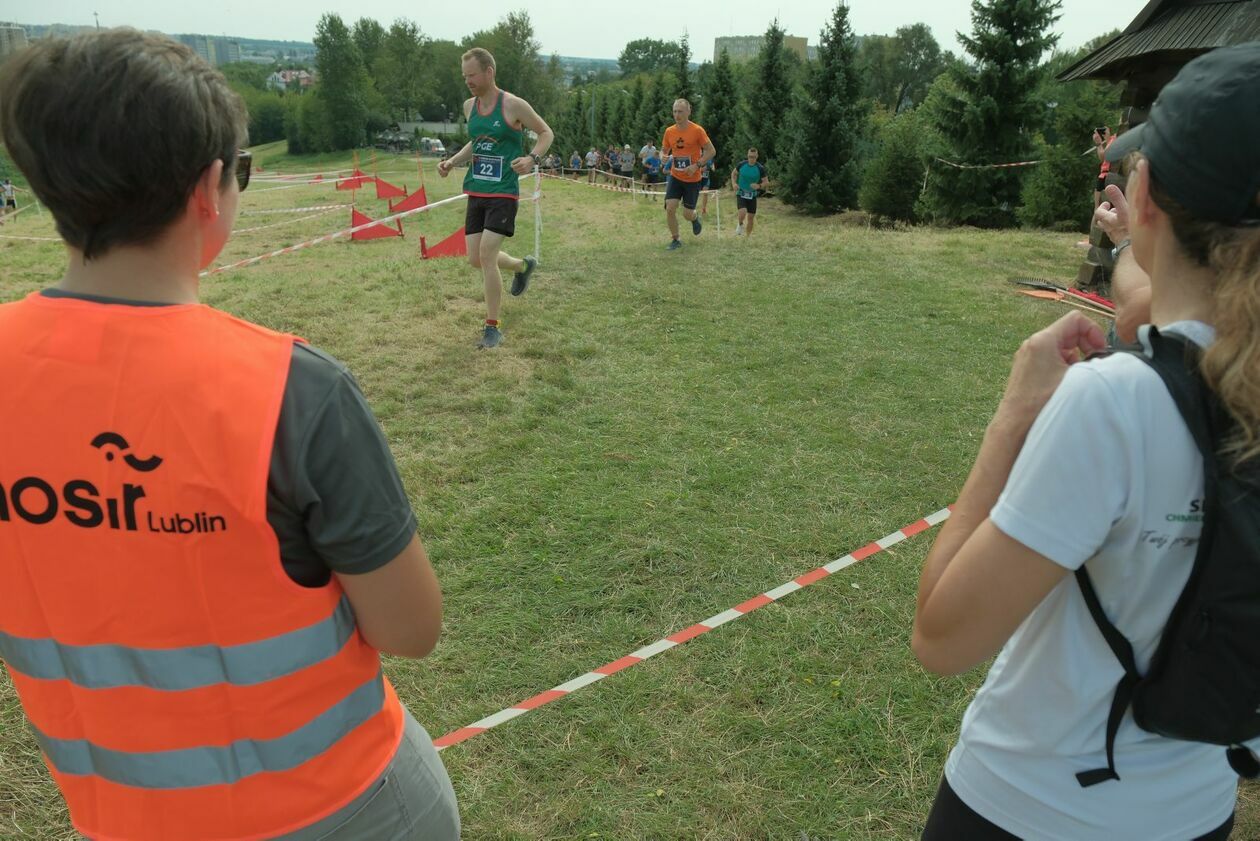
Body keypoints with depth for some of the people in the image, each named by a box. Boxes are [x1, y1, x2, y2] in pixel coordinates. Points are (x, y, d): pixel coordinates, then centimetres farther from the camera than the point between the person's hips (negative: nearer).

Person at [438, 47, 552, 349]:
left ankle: (492, 328, -3)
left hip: (503, 193, -7)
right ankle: (523, 266, 39)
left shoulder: (513, 105, -9)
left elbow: (546, 133, 0)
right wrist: (452, 162, 11)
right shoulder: (469, 106, 9)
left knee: (486, 255, -16)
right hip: (475, 191, 7)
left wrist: (532, 158, -18)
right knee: (476, 259, 7)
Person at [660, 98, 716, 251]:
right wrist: (664, 157, -11)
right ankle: (675, 240, 7)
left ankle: (695, 217, 39)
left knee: (687, 214, 1)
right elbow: (664, 150, 14)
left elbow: (711, 151, -9)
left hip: (693, 179, -3)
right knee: (670, 209, -11)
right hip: (675, 177, 3)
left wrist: (697, 165, -21)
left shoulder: (697, 130, -13)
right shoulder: (669, 131, -1)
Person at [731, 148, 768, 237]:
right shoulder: (742, 164, -7)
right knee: (742, 212, -24)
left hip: (752, 195, 1)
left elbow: (766, 181, -2)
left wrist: (759, 186, -23)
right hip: (741, 193, -1)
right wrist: (734, 183, -6)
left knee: (751, 217, 4)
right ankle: (740, 225, 9)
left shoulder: (760, 168, -9)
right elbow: (734, 173, 12)